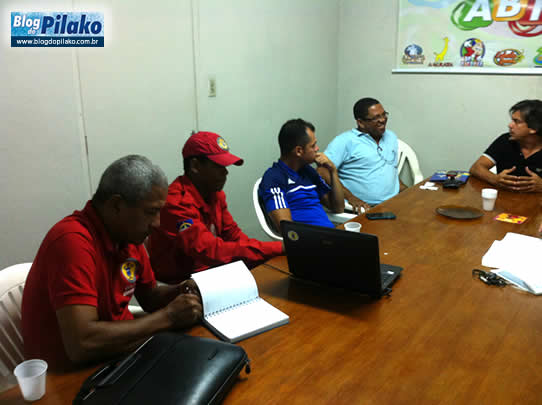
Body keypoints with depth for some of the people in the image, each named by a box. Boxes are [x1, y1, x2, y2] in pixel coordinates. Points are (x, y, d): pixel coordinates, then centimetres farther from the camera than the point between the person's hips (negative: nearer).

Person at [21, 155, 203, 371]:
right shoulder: (73, 241, -25)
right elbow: (81, 344, -33)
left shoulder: (128, 233, 0)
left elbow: (149, 296, 12)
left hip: (121, 345, 7)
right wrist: (167, 316, -25)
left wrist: (181, 291, -10)